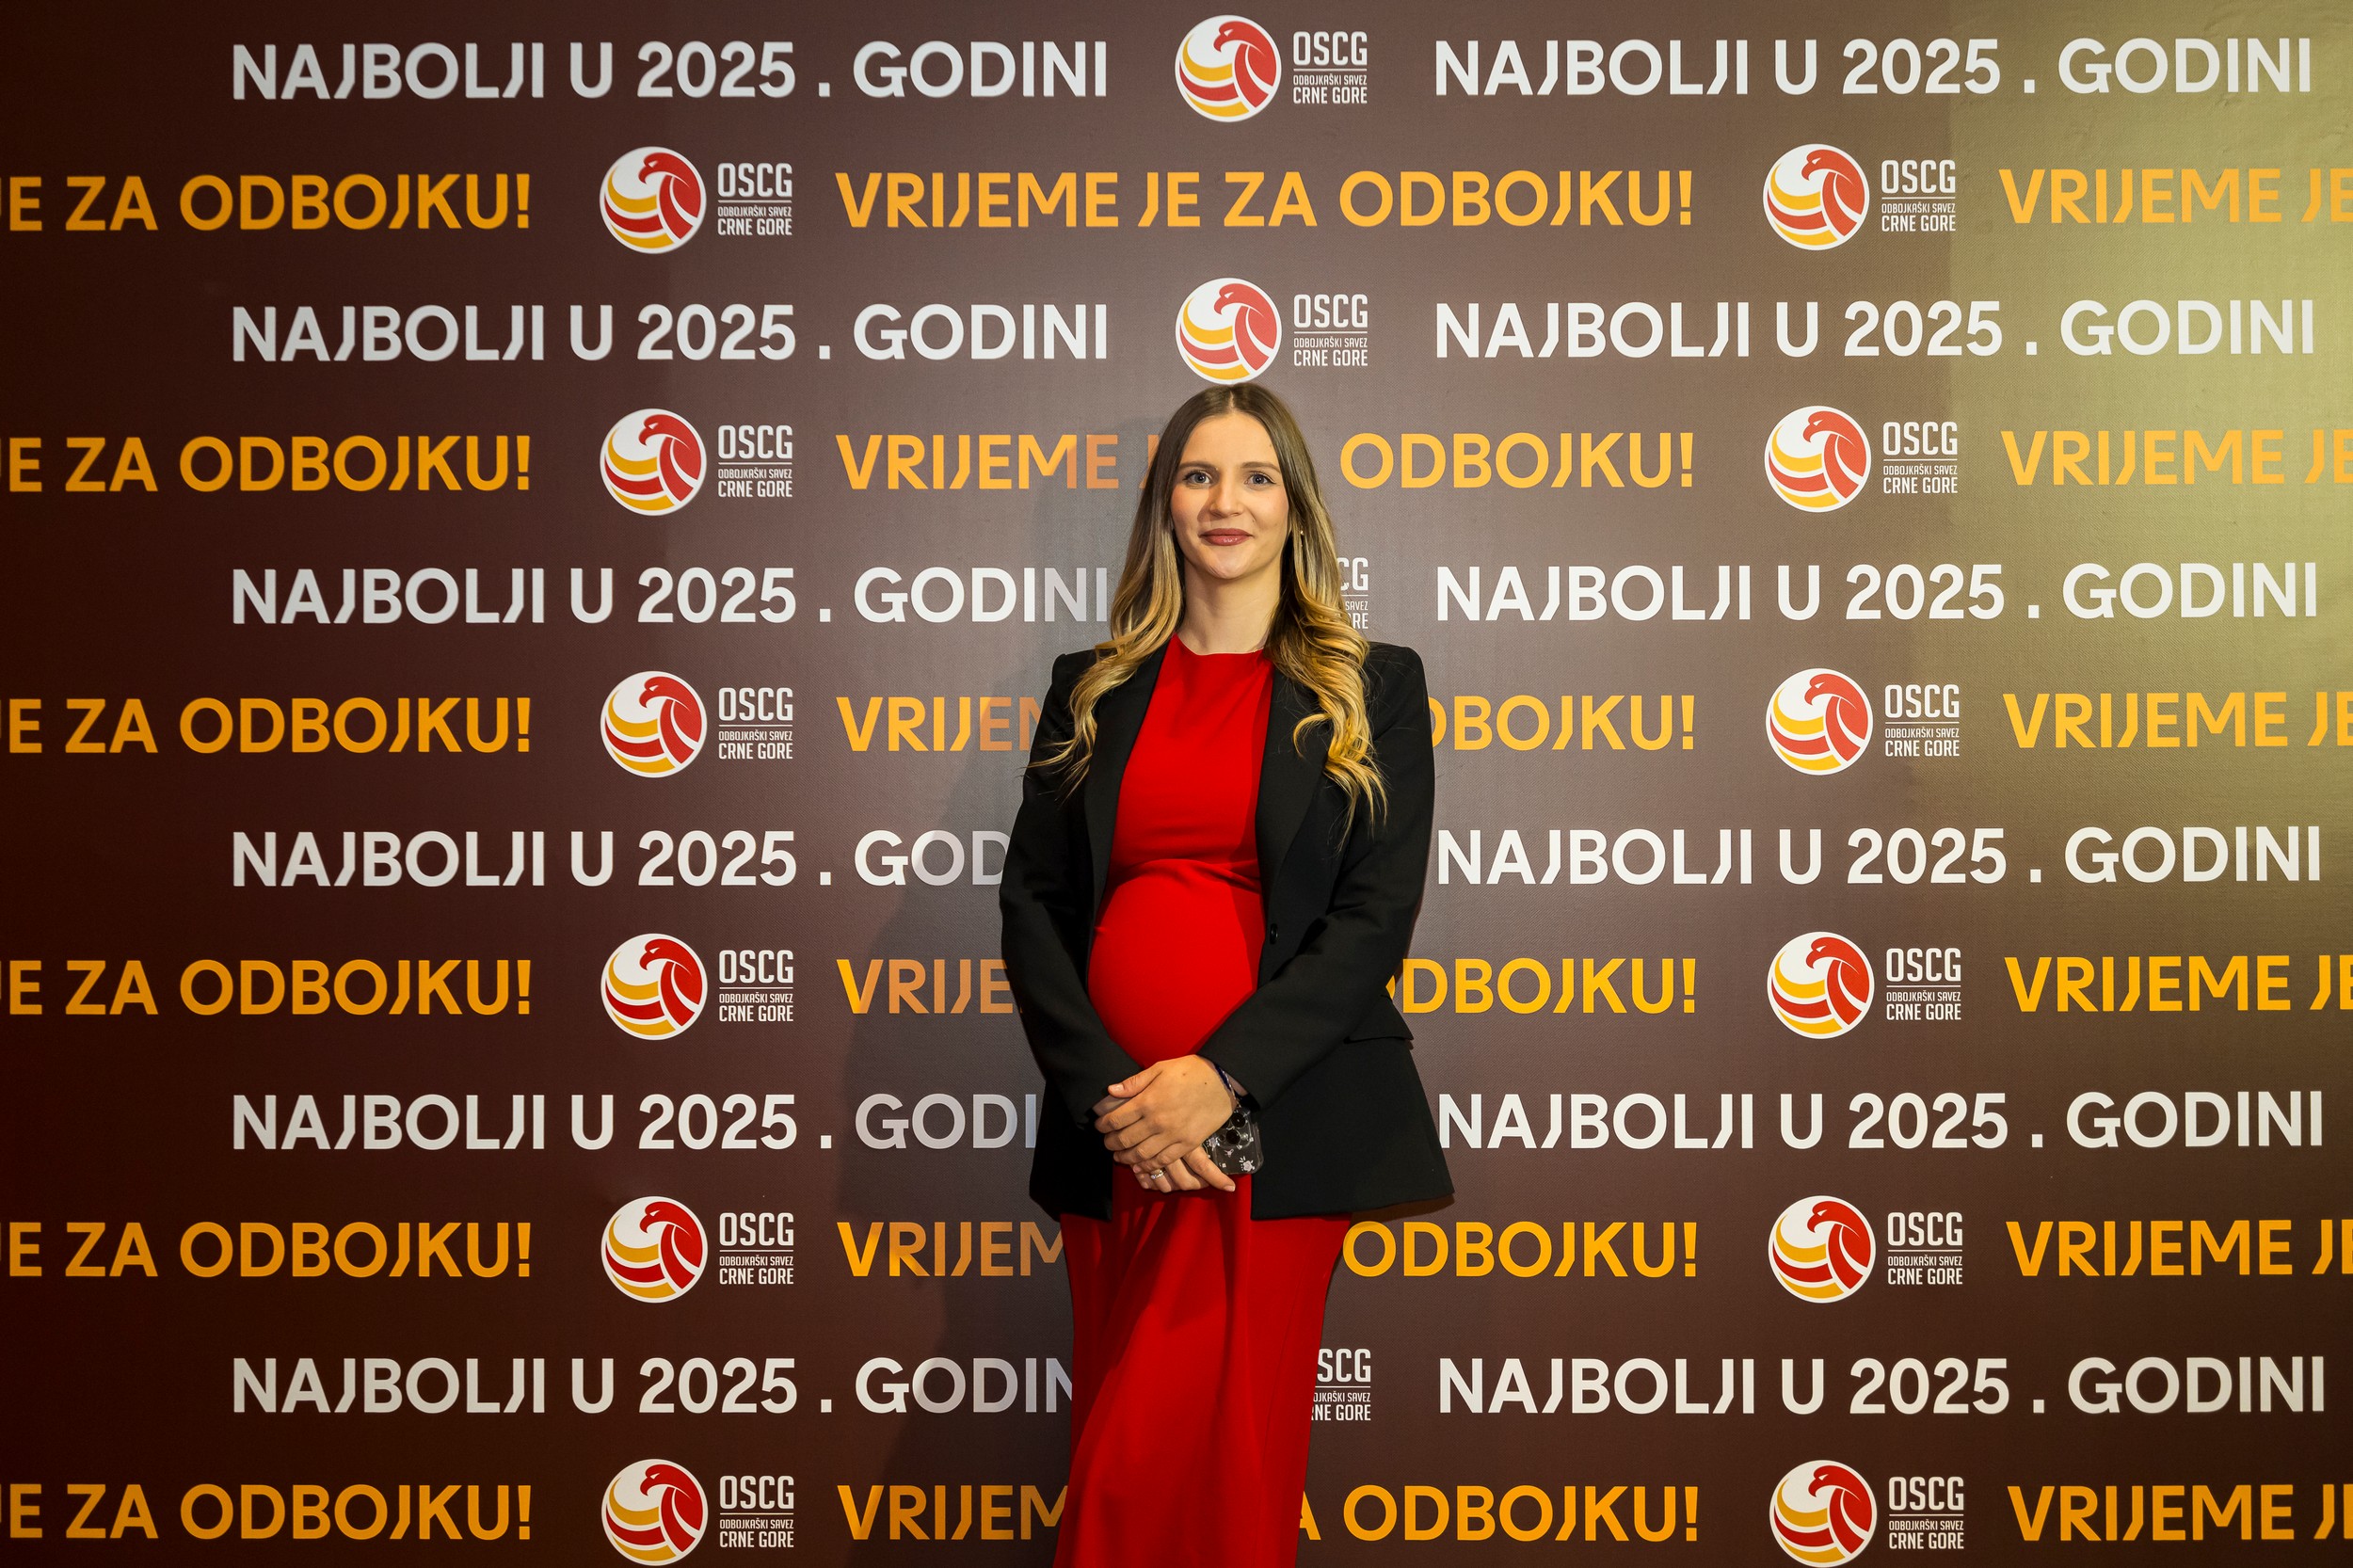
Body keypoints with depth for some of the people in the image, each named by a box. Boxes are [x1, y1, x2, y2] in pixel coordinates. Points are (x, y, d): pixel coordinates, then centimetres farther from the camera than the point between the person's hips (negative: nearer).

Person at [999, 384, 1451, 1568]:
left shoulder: (1371, 686, 5)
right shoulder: (1092, 687, 13)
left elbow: (1377, 914, -4)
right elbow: (1031, 900, 6)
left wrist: (1220, 1074, -15)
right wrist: (1105, 1091, -8)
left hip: (1273, 1119, -3)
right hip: (1112, 1126, 3)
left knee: (1232, 1448, -2)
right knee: (1115, 1453, 10)